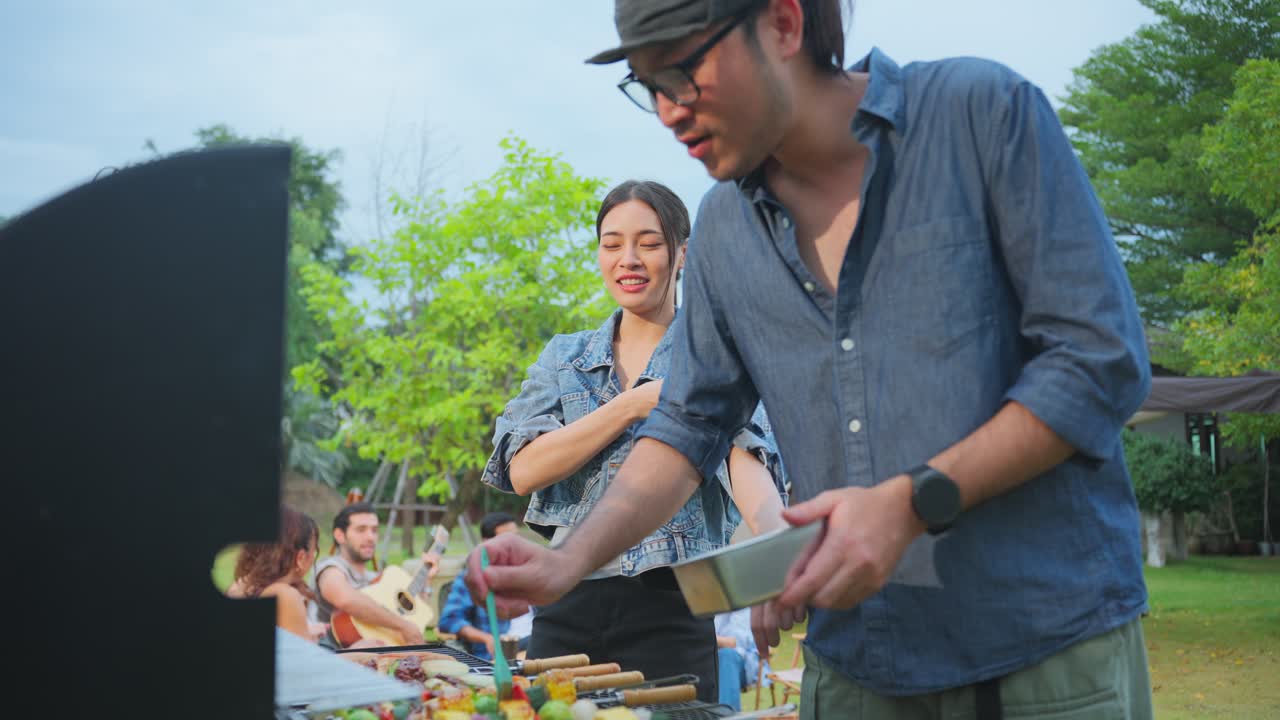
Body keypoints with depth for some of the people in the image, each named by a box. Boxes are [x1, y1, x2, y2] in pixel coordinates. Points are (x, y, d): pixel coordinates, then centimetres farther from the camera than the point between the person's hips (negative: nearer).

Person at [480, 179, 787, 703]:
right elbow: (523, 470, -4)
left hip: (669, 613, -3)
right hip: (567, 606, 3)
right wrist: (634, 405, -13)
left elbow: (745, 460, -17)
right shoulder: (564, 358, 11)